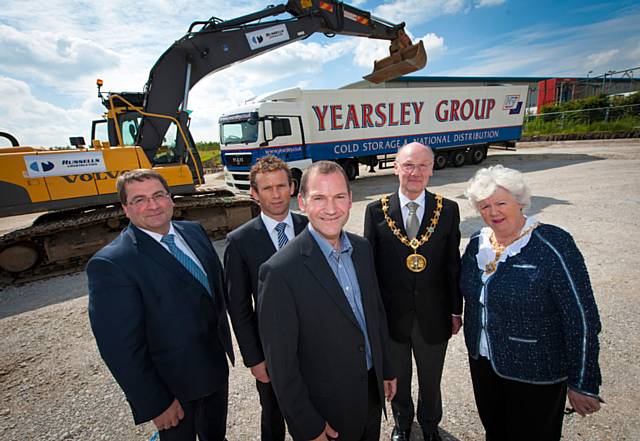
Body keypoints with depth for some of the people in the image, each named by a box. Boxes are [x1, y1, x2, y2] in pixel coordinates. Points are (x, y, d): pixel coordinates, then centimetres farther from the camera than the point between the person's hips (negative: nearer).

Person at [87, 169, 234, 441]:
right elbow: (121, 348, -22)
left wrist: (224, 336, 10)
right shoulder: (111, 264, -25)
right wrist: (156, 404, -16)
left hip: (217, 363, 6)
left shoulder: (194, 231, -5)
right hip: (174, 385, -5)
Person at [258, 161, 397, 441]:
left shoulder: (362, 248, -6)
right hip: (326, 411, -6)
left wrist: (387, 369, 11)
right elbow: (281, 362, -20)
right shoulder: (280, 271, -27)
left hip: (372, 390, 6)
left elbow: (376, 311, 6)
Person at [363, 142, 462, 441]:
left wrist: (456, 311, 2)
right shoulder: (376, 211, -10)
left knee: (431, 381, 24)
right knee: (398, 380, 24)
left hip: (433, 316, 1)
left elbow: (453, 265, -1)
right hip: (391, 316, 0)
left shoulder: (448, 210, -7)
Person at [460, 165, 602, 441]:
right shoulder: (477, 242, -3)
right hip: (481, 360, 5)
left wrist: (582, 384, -14)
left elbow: (582, 319, -18)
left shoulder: (553, 245, -21)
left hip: (535, 374, -5)